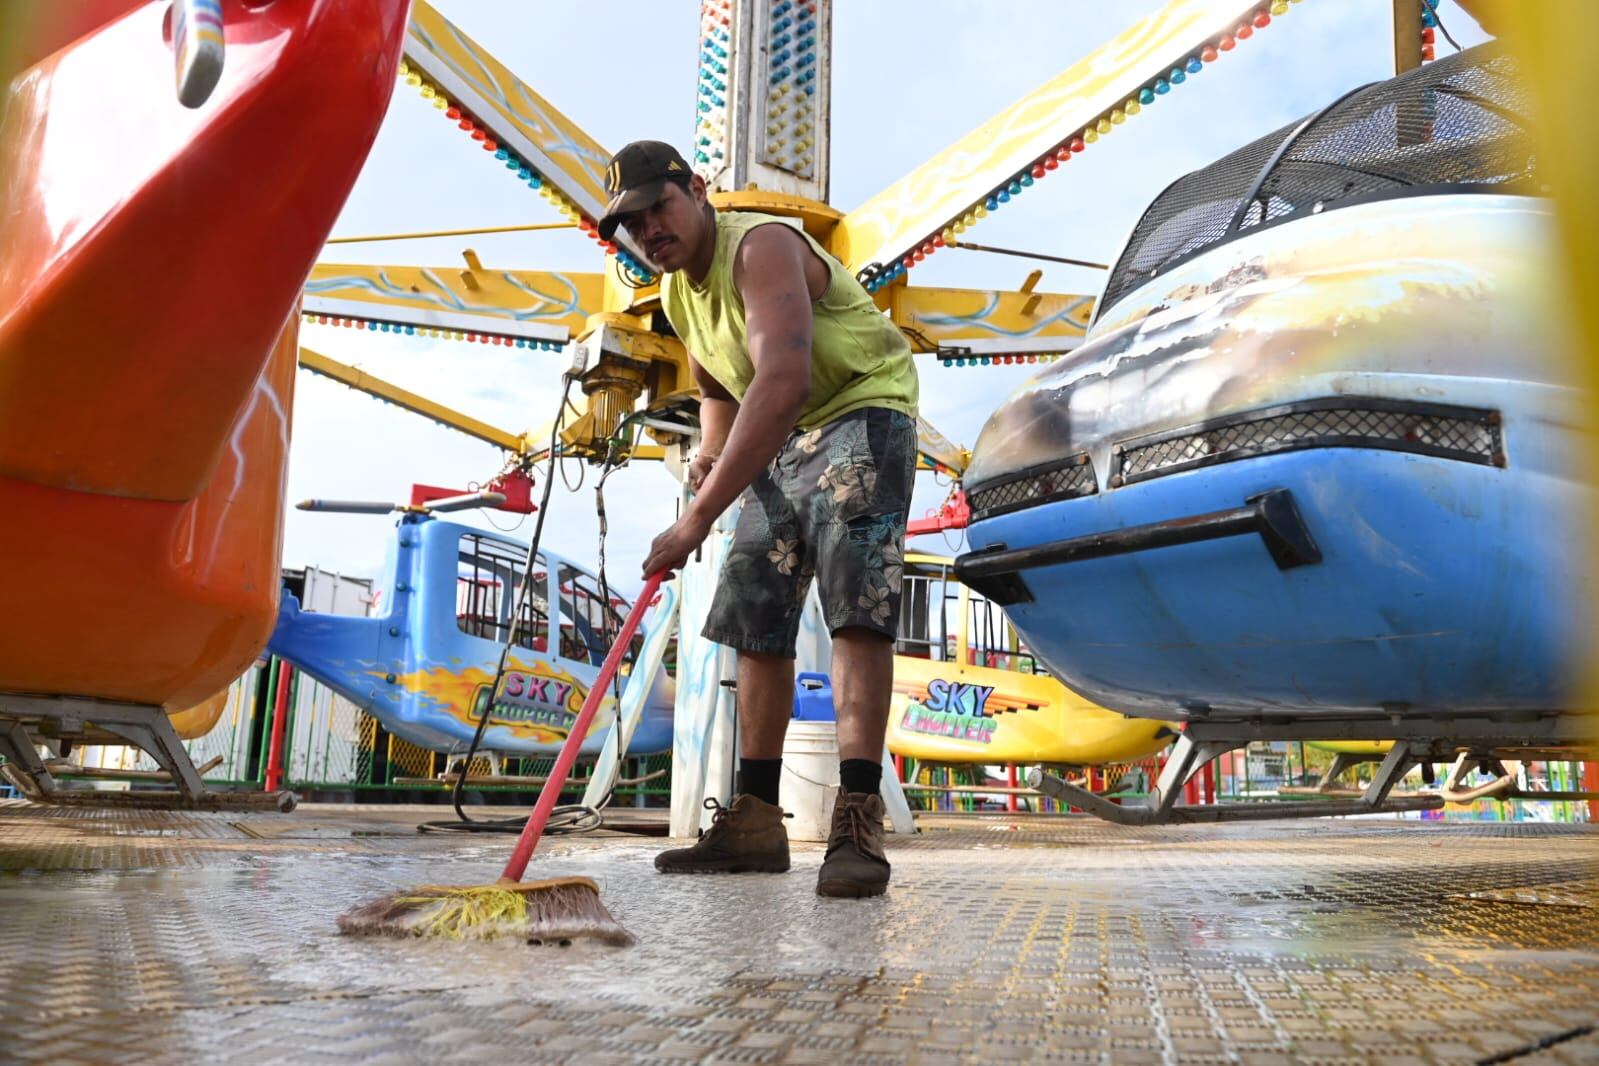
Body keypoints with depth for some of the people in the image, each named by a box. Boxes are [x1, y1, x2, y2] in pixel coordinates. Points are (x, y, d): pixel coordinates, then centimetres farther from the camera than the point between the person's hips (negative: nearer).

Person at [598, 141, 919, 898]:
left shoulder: (762, 246, -24)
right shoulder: (676, 292, 5)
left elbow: (783, 383, -41)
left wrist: (700, 514, -45)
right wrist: (710, 452, 1)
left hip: (861, 413, -8)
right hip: (780, 440, 9)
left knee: (856, 609, -22)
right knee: (756, 621, 3)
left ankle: (858, 822, -22)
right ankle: (755, 821, 9)